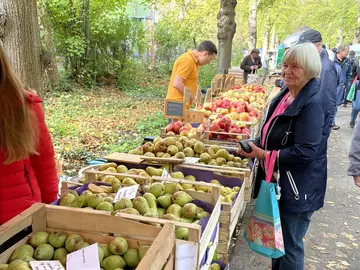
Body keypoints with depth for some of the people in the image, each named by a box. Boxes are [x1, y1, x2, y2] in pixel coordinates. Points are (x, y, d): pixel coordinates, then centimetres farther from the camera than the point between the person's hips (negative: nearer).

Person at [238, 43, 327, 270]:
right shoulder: (285, 94, 6)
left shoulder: (312, 103, -21)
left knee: (290, 246, 8)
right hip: (278, 182, 9)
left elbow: (305, 152, -27)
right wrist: (256, 145, 1)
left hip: (298, 189, -9)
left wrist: (264, 155, -23)